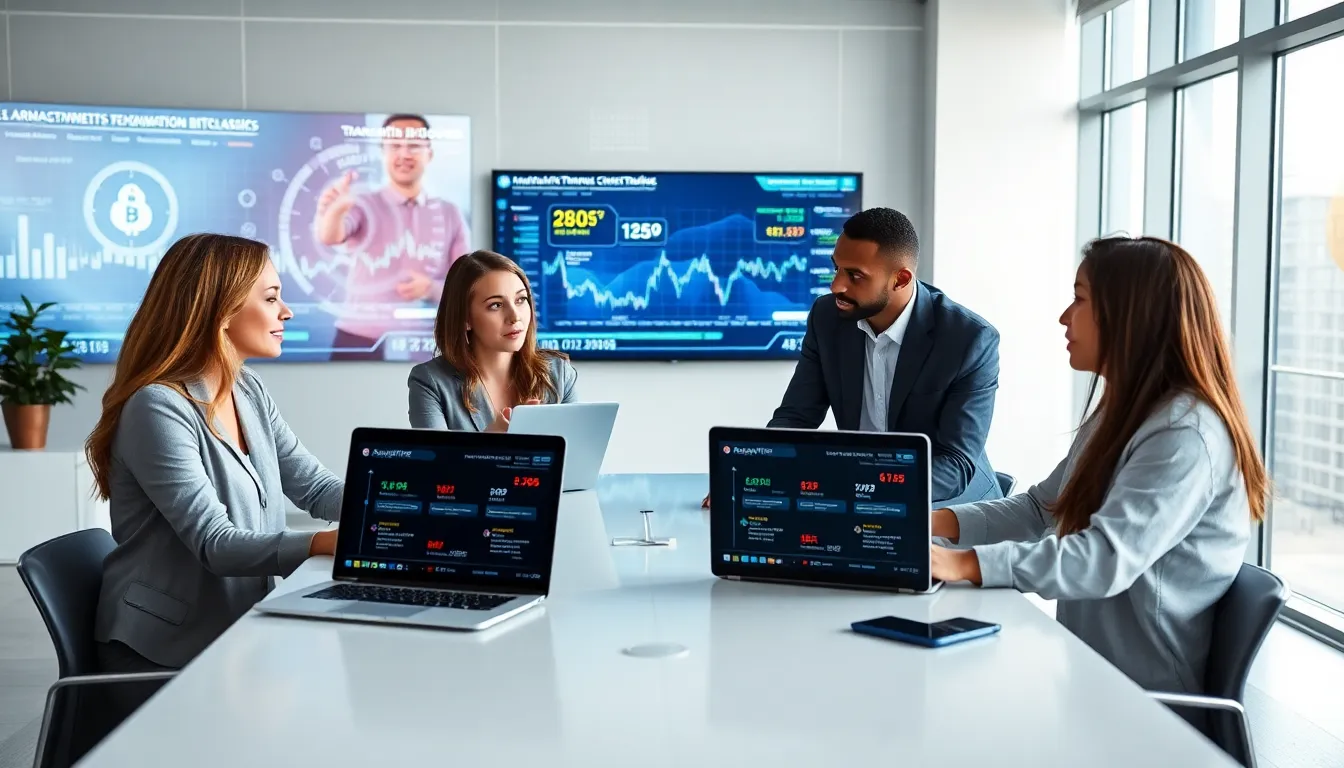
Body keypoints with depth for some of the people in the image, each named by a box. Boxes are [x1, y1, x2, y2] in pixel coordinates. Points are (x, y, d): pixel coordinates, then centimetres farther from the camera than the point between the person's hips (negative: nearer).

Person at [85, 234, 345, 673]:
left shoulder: (249, 392, 7)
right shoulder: (159, 408, -19)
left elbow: (315, 488, 7)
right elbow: (216, 545, -26)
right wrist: (332, 542, -39)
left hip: (240, 633, 7)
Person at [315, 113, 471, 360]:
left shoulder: (450, 215, 7)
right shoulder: (364, 206, 0)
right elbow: (329, 237, -21)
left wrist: (433, 289, -13)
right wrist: (335, 210, -43)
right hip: (359, 343, -2)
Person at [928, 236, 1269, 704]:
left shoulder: (1186, 433, -21)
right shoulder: (1117, 413, 11)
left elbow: (1108, 559, -31)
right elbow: (1043, 509, 13)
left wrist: (968, 564, -36)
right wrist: (941, 522, -2)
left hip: (1144, 695, -8)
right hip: (1090, 670, 8)